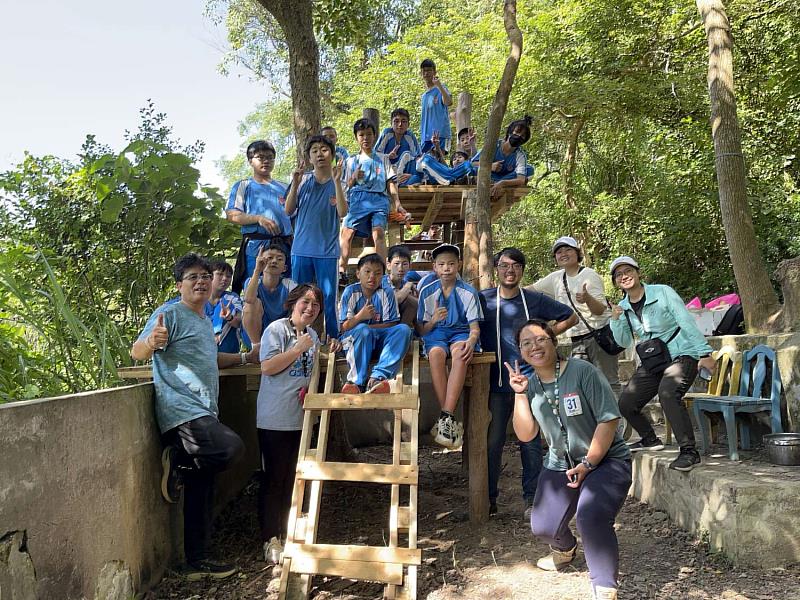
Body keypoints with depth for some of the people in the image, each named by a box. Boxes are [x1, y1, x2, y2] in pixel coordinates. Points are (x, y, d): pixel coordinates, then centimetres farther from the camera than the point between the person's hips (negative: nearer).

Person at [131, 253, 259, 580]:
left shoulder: (205, 320, 21)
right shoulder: (170, 313, -6)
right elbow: (136, 352, -14)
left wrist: (245, 357, 33)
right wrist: (152, 342, -36)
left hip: (203, 412, 9)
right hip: (182, 409, -9)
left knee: (201, 489, 10)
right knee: (231, 446, -29)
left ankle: (196, 562, 21)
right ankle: (177, 462, -3)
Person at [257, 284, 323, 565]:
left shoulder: (313, 335, 14)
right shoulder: (277, 328, -8)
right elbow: (268, 366, -18)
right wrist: (299, 349, -18)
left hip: (300, 418, 7)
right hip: (275, 418, -7)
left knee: (292, 478, 13)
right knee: (273, 479, 1)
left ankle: (284, 534, 26)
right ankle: (270, 540, 11)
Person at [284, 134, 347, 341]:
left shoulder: (339, 182, 2)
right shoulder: (303, 179, 5)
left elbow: (342, 212, -13)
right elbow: (289, 211, 2)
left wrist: (336, 181, -18)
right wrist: (295, 184, -9)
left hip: (328, 250, -2)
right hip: (301, 248, 2)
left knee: (328, 298, 1)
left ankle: (333, 339, 12)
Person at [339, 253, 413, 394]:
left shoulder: (387, 292, -3)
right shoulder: (350, 292, -6)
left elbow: (392, 324, -6)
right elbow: (343, 327, -10)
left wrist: (369, 327, -17)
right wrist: (360, 316, -28)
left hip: (379, 340, 2)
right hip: (354, 340, -2)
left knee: (404, 329, -23)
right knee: (362, 330, -35)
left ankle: (377, 377, -37)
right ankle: (357, 381, -30)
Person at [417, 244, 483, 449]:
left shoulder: (468, 292, 3)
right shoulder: (427, 292, 7)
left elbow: (474, 326, -2)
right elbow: (422, 330, 7)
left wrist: (471, 342, -26)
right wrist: (433, 320, -16)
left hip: (461, 332, -1)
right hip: (436, 333, 1)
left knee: (460, 352, -38)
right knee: (436, 353, -36)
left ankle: (446, 417, -40)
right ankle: (451, 420, -34)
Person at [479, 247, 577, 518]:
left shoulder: (536, 300, 5)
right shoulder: (483, 299, 3)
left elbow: (570, 317, 15)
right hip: (497, 383, 0)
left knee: (530, 441, 4)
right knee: (492, 441, 4)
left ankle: (531, 498, 16)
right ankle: (489, 497, 17)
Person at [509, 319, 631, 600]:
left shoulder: (582, 371, -17)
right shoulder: (530, 385, 0)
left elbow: (609, 419, -17)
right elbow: (525, 434, -6)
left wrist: (588, 463, -16)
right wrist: (520, 394, -14)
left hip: (605, 460, -5)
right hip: (559, 465, 5)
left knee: (590, 515, -32)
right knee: (542, 527, -1)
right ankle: (565, 550, 37)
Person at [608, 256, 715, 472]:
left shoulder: (663, 292, -10)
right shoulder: (623, 307, 5)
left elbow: (687, 322, -13)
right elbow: (624, 342, 7)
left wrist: (704, 353, -19)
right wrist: (615, 320, -11)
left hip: (682, 355, -6)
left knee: (668, 392, -35)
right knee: (625, 403, 1)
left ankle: (689, 452, -26)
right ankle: (650, 440, 28)